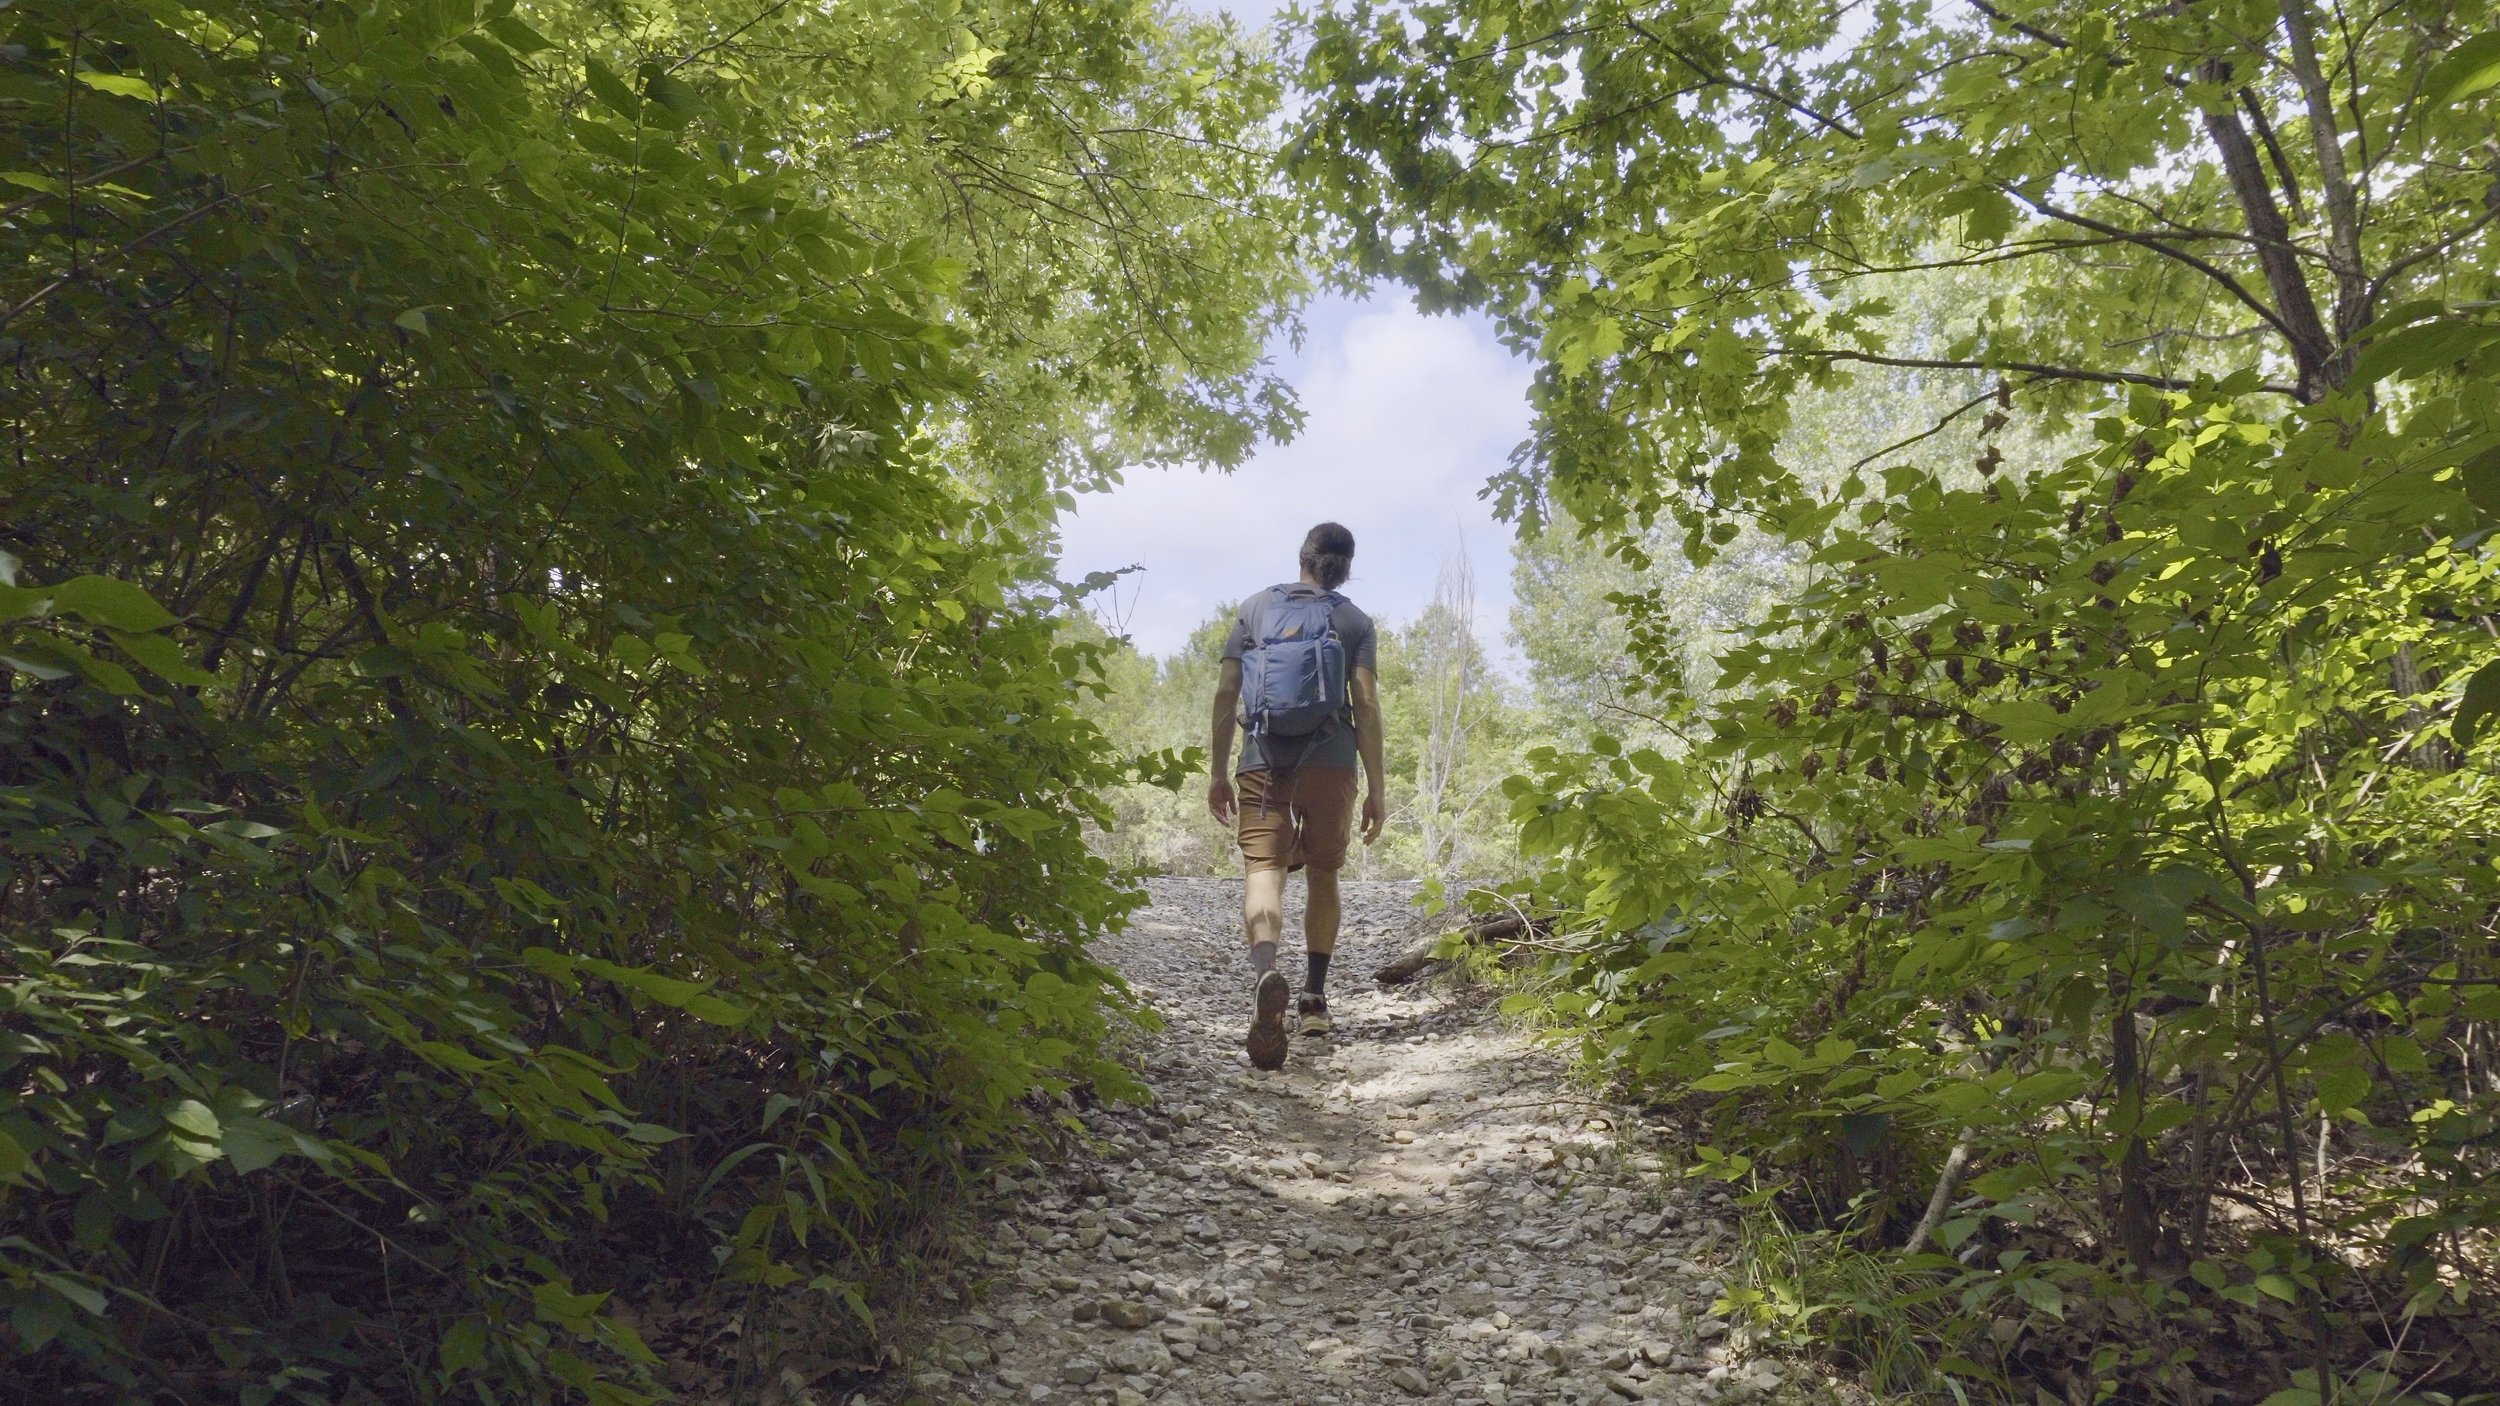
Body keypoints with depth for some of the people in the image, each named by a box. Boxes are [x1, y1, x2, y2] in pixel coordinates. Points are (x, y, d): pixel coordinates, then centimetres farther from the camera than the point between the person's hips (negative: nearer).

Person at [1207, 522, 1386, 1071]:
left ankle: (1265, 972, -39)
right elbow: (1366, 706, -1)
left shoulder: (1257, 607, 11)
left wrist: (1218, 772, 11)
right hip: (1330, 761, 1)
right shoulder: (1354, 620, 7)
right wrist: (1376, 791, 2)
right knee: (1322, 876, 17)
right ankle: (1315, 999, 22)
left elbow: (1226, 692, 6)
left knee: (1263, 869, -10)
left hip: (1263, 759, 0)